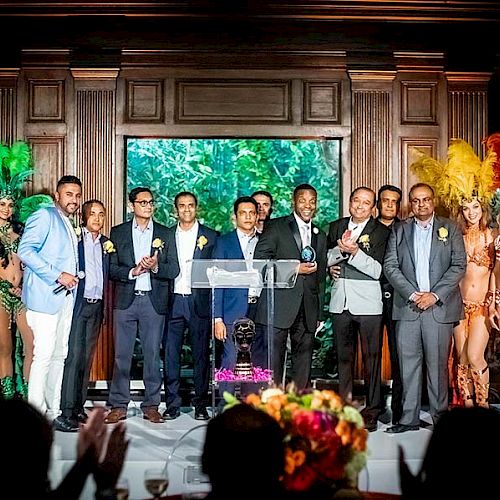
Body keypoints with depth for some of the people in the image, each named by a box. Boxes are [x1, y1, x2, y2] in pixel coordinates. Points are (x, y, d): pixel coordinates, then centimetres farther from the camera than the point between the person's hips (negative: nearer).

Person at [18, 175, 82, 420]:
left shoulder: (69, 226, 22)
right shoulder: (44, 216, -4)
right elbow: (25, 250, -16)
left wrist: (73, 277, 11)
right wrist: (58, 275, -18)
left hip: (66, 298, 9)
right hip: (45, 296, -9)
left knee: (60, 355, 10)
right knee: (43, 355, -10)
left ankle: (54, 410, 17)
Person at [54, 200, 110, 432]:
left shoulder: (106, 243, 14)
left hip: (96, 305, 5)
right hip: (77, 303, -5)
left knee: (87, 357, 7)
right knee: (74, 356, -10)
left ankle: (78, 407, 14)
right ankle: (65, 413, -10)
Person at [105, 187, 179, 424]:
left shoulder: (166, 234, 9)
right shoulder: (118, 232, 8)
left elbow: (174, 270, 3)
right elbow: (111, 269, 3)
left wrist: (155, 267, -15)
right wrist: (133, 271, -13)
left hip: (154, 301, 0)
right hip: (125, 300, 0)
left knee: (152, 355, 4)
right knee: (121, 354, 1)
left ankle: (151, 405, 12)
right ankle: (118, 406, 8)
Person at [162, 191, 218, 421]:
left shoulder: (210, 236, 6)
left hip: (199, 301, -2)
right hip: (173, 301, 2)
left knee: (201, 355, 2)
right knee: (170, 354, 1)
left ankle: (201, 404, 11)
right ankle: (172, 404, 10)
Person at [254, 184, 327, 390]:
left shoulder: (320, 236, 19)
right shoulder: (276, 226, 4)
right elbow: (260, 259, -8)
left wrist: (319, 314, 17)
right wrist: (294, 268, -13)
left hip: (307, 311, 5)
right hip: (279, 306, -5)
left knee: (304, 360, 5)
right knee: (273, 359, -6)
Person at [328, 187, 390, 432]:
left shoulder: (381, 232, -2)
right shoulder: (335, 227, 13)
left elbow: (377, 271, -11)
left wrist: (354, 251, -22)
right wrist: (339, 248, -1)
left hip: (368, 303, -4)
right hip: (340, 301, 4)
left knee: (371, 357, -1)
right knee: (344, 357, 11)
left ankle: (371, 410, 7)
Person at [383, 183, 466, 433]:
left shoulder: (450, 228, 7)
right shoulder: (399, 230, 11)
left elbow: (459, 265, 0)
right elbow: (390, 266, 4)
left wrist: (435, 295, -10)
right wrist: (412, 294, -8)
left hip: (440, 306, -1)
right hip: (407, 307, 2)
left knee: (438, 364, 2)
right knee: (408, 364, 3)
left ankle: (441, 416, 12)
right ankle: (409, 418, 10)